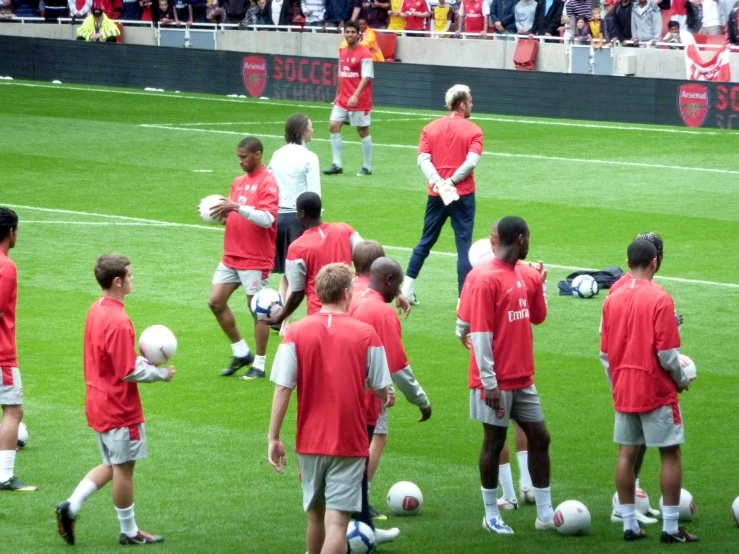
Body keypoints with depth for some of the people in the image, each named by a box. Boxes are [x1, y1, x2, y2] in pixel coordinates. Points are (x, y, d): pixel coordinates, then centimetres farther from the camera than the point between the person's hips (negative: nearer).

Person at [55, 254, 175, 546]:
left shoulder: (96, 310, 5)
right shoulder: (118, 322, -24)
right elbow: (128, 372, -22)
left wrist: (144, 361, 8)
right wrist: (160, 374, -9)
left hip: (98, 404, 9)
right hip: (120, 409, -9)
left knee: (112, 465, 19)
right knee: (124, 467, 5)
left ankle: (71, 507, 8)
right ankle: (129, 532, 16)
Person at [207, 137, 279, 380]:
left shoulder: (267, 183, -11)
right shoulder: (238, 182, 13)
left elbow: (267, 218, -22)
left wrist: (236, 207, -29)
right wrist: (223, 214, -1)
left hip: (255, 260, -8)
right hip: (231, 257, 8)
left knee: (257, 309, 0)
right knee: (216, 302, 6)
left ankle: (259, 365, 9)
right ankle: (241, 353, 19)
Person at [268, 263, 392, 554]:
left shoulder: (296, 332, -4)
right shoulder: (366, 334, -7)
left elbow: (282, 389, -7)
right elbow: (381, 390, -2)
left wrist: (274, 437, 0)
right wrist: (386, 395, 22)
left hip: (310, 442, 3)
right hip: (350, 443, -3)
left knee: (316, 516, 21)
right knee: (337, 521, -7)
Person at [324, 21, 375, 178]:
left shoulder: (364, 53, -12)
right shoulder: (342, 52, 10)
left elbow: (366, 77, -19)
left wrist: (355, 95, -28)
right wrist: (338, 95, 19)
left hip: (359, 101, -7)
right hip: (342, 99, 7)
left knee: (362, 131, 2)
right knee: (333, 126, -2)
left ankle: (367, 167, 12)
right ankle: (337, 165, 3)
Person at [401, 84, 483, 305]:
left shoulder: (431, 128, 7)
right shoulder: (473, 131, -4)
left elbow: (423, 159, -4)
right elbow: (471, 161, -16)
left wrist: (437, 182, -12)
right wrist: (452, 181, -12)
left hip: (436, 194, 4)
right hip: (463, 195, -4)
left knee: (425, 242, 15)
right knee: (464, 246, 0)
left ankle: (407, 291, 16)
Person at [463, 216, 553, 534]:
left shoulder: (520, 275, 9)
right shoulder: (488, 279, -15)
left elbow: (537, 317, 19)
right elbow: (480, 334, -17)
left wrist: (539, 284, 6)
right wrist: (489, 382, -19)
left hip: (522, 379, 8)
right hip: (497, 382, -8)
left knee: (540, 437, 8)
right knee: (495, 442, 2)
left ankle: (545, 515, 15)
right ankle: (491, 516, 14)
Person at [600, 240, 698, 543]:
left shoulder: (613, 299, 2)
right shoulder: (659, 299, -14)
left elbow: (605, 353, 8)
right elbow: (667, 353, -16)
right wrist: (682, 380, 2)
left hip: (624, 391, 5)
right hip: (657, 392, -5)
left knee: (627, 454, 9)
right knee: (670, 454, 2)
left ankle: (630, 524, 11)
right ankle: (670, 528, 1)